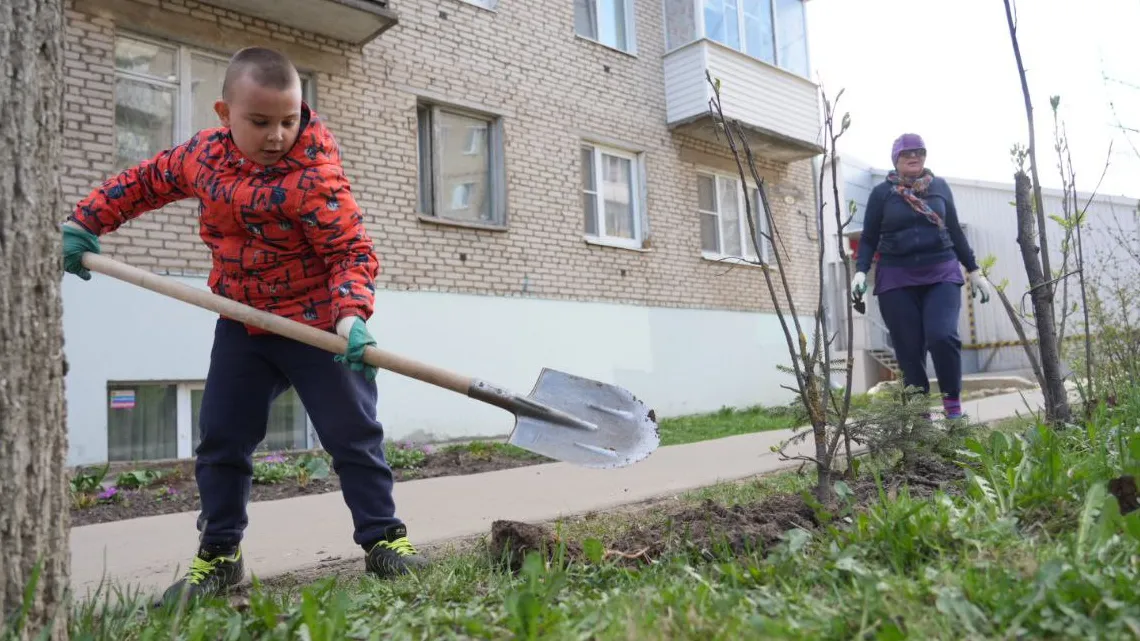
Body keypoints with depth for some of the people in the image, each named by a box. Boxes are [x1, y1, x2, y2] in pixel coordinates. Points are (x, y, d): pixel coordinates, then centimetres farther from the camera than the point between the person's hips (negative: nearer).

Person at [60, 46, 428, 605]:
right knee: (221, 440, 9)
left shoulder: (315, 176, -22)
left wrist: (351, 315, -40)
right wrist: (84, 223, 15)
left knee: (353, 434, 0)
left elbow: (352, 251, -24)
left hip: (317, 324, -5)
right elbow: (143, 182, 17)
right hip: (243, 324, 6)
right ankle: (218, 555, 24)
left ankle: (383, 538, 13)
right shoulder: (201, 153, -1)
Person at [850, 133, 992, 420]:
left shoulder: (940, 186, 12)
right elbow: (869, 238, 6)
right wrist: (861, 271, -10)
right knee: (909, 351, -2)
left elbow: (955, 231, 18)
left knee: (942, 336, -21)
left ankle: (953, 403, -2)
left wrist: (974, 271, 17)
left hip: (941, 274, 1)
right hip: (897, 280, -1)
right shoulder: (882, 192, 6)